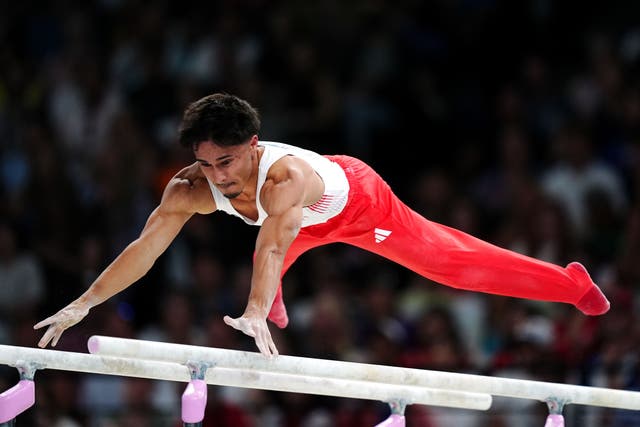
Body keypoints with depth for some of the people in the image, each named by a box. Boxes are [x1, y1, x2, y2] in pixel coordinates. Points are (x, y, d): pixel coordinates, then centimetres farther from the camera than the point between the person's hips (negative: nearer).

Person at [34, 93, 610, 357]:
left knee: (450, 259, 6)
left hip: (359, 197, -5)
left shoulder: (284, 177, -49)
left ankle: (573, 284, 24)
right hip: (314, 221, 5)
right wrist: (84, 303, -39)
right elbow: (145, 247, -31)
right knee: (268, 273, 28)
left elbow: (273, 247, -63)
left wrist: (255, 314, -79)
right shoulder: (191, 187, -31)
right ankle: (276, 302, 69)